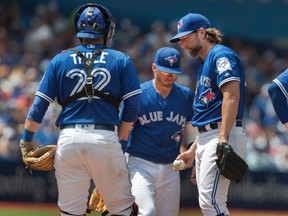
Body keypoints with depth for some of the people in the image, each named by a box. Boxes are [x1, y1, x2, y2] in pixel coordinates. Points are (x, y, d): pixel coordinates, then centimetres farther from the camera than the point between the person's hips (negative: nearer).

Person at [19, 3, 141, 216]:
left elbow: (40, 104, 7)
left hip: (69, 139, 2)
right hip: (106, 139, -2)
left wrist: (26, 140, 13)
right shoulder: (121, 60, 8)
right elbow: (133, 105, 2)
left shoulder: (60, 60, 12)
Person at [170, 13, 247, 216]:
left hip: (224, 136, -11)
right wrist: (194, 151, 26)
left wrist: (223, 139, -28)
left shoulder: (221, 55, -7)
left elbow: (232, 95, -20)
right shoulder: (204, 64, 25)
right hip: (205, 138, 11)